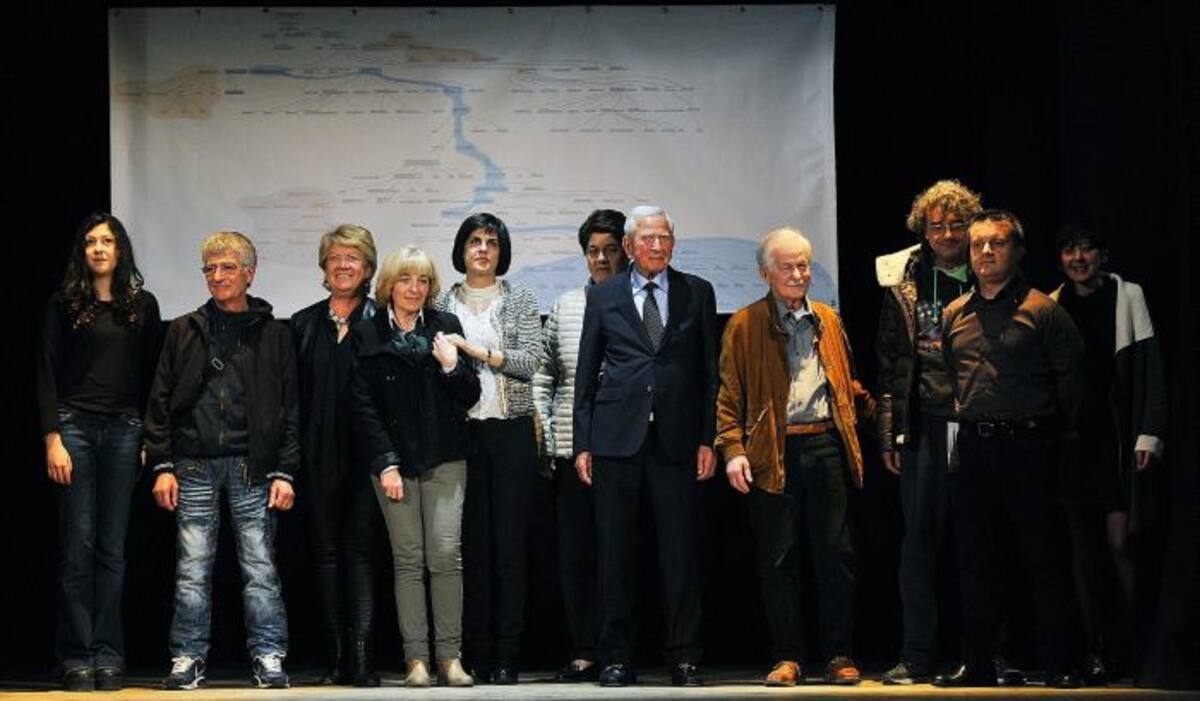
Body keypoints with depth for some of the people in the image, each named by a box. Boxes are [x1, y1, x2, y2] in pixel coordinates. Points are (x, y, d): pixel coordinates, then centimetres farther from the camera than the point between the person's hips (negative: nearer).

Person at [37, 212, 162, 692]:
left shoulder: (143, 305, 11)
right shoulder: (64, 304, 6)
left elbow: (152, 374, 11)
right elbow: (47, 374, 2)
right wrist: (52, 438, -7)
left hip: (124, 430, 2)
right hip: (75, 425, -2)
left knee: (112, 546, 1)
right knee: (78, 544, -4)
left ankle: (108, 656, 5)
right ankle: (77, 657, -1)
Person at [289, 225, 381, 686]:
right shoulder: (304, 324, 12)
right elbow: (293, 394, 11)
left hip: (364, 453, -3)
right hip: (319, 456, 3)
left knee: (359, 551, -6)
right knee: (326, 552, 5)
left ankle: (360, 657, -8)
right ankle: (336, 659, 9)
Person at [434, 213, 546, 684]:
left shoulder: (520, 300, 6)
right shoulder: (444, 304, 10)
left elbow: (531, 361, -6)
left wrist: (475, 350, -11)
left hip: (511, 431, -1)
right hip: (461, 432, 1)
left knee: (510, 546, -2)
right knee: (472, 545, 1)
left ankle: (507, 657, 0)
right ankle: (476, 654, 6)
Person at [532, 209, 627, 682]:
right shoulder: (565, 307, 11)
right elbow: (542, 374, 14)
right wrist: (542, 435, 6)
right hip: (573, 447, 2)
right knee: (574, 551, 1)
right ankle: (584, 652, 7)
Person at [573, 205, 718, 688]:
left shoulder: (697, 293, 9)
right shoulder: (603, 296, 9)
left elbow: (710, 370, 8)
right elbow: (586, 373, 9)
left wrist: (708, 439, 1)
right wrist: (581, 443, 3)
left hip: (676, 439, 0)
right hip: (616, 438, 0)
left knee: (681, 554, 0)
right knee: (615, 553, 3)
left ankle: (684, 659, 8)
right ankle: (616, 658, 11)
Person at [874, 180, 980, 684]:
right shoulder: (905, 281, 8)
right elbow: (890, 361, 8)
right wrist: (890, 433, 2)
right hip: (926, 422, 1)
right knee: (920, 538, 1)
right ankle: (917, 657, 6)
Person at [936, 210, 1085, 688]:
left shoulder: (1041, 309, -2)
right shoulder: (954, 315, 13)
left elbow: (1072, 375, -1)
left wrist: (1054, 429, 0)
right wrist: (959, 418, 15)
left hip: (1027, 446, -5)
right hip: (971, 447, 5)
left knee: (1045, 558, -2)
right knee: (975, 559, 7)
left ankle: (1061, 665, 4)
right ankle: (977, 663, 14)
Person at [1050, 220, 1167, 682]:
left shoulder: (1127, 296, 3)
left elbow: (1149, 368, -1)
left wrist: (1149, 434, -8)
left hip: (1116, 438, -3)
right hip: (1071, 438, 3)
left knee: (1120, 542, -9)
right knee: (1083, 546, 3)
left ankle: (1133, 646, 5)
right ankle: (1095, 649, 8)